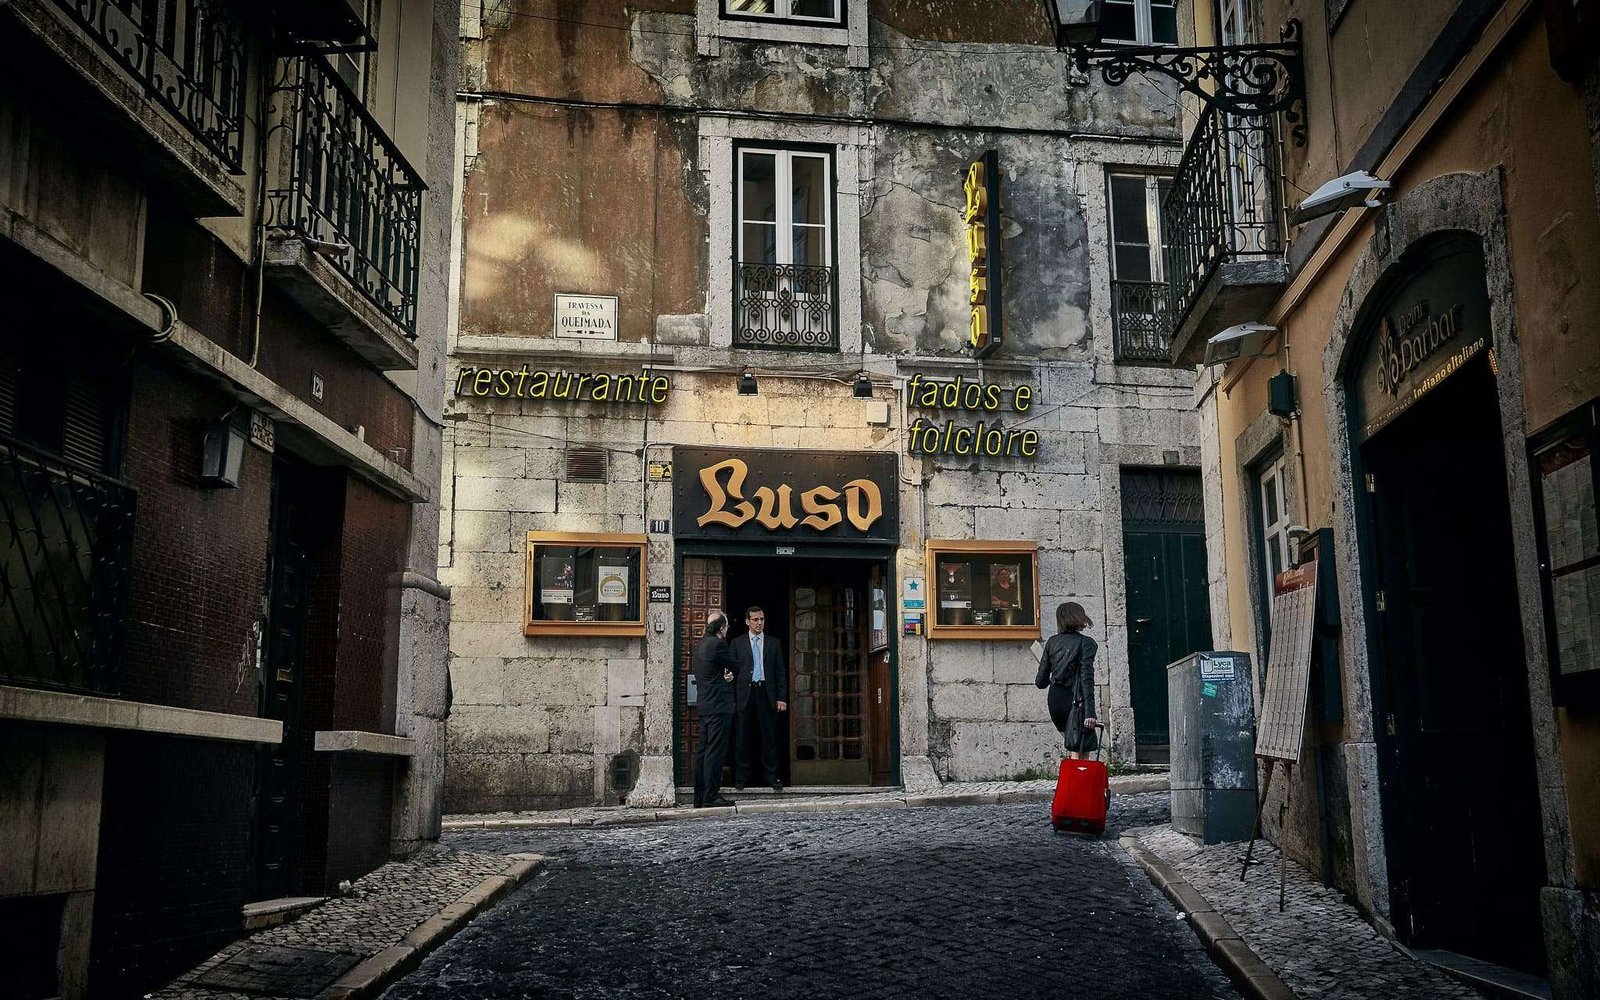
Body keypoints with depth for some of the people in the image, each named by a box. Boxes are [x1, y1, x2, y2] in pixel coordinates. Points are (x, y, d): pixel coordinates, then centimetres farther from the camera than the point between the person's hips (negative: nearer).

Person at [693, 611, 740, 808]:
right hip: (718, 705, -9)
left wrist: (725, 674, 5)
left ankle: (700, 797, 13)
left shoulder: (700, 644, 14)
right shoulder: (717, 644, -14)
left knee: (703, 750, 10)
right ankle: (711, 796, -8)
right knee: (716, 751, -7)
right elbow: (735, 666, -6)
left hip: (703, 704, 9)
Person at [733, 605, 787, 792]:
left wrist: (782, 698, 1)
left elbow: (780, 672, 10)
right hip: (744, 694, -1)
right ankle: (741, 778, 10)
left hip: (766, 693, 1)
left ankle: (771, 777, 10)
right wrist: (732, 698, -3)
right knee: (742, 738, 2)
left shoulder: (774, 643, 12)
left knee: (769, 737, 2)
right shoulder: (737, 643, 7)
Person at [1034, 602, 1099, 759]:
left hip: (1054, 700, 5)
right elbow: (1087, 679, -15)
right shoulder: (1085, 643, -6)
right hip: (1075, 700, -5)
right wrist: (1090, 712, -17)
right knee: (1078, 753, -3)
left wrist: (1039, 681, 32)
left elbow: (1041, 681, 8)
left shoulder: (1052, 642, 7)